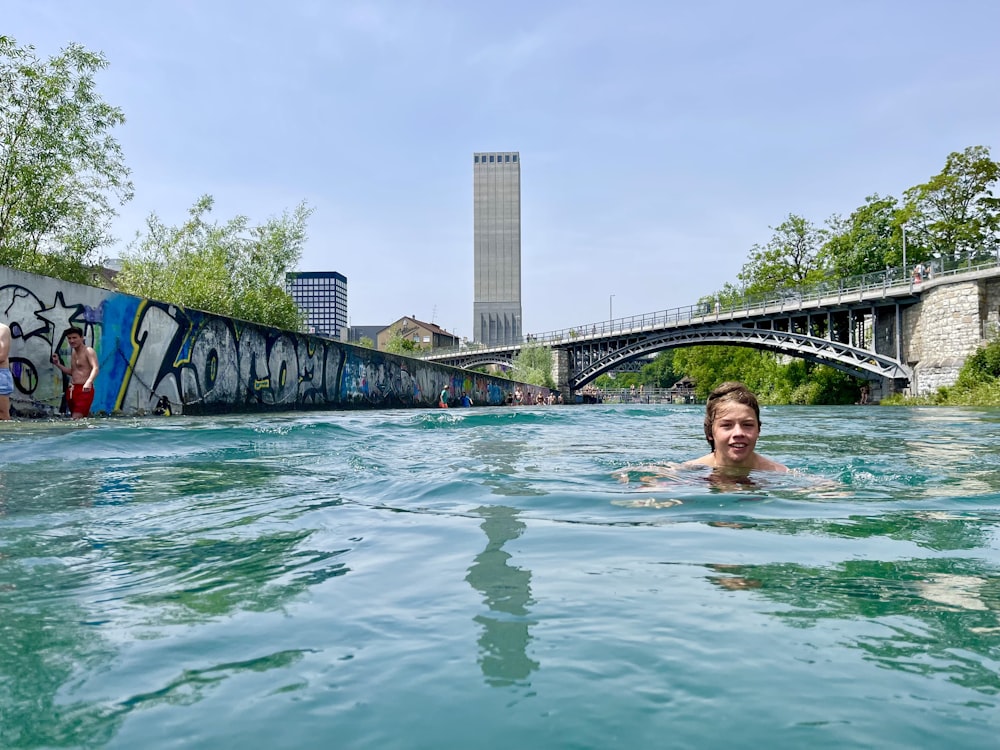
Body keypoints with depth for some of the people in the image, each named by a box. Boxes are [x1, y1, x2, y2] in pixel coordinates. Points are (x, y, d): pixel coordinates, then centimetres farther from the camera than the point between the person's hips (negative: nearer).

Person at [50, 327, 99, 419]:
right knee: (83, 418, 11)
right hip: (71, 390, 9)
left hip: (84, 390, -9)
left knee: (76, 419, -17)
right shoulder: (73, 352, 18)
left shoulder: (88, 351, -9)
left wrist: (89, 381, -43)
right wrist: (58, 364, 16)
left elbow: (96, 368, -26)